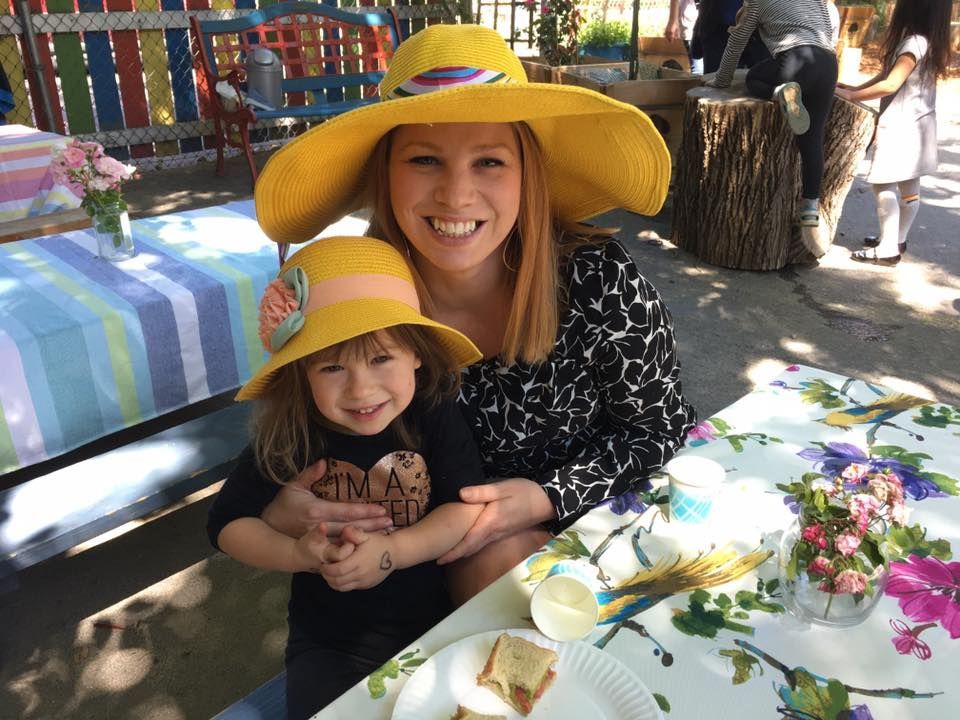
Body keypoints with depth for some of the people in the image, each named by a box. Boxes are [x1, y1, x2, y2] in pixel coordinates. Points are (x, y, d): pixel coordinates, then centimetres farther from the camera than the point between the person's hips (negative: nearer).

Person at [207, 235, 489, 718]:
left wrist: (391, 551, -31)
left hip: (429, 626, 0)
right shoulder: (289, 435, -15)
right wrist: (296, 554, -26)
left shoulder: (434, 415, -16)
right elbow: (228, 522, -8)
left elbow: (468, 506, -18)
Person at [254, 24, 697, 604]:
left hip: (604, 510, -1)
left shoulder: (598, 278, -24)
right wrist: (285, 508, -27)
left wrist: (549, 498, -23)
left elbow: (660, 427, -9)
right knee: (497, 561, -27)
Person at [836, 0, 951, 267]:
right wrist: (857, 88, 6)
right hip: (915, 125, 10)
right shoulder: (929, 42, 12)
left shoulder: (914, 43, -17)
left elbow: (890, 84, -23)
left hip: (901, 126, -10)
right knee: (909, 188, 13)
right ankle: (897, 240, 24)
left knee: (883, 186, -8)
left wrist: (852, 96, -15)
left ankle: (888, 250, -8)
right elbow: (889, 72, 14)